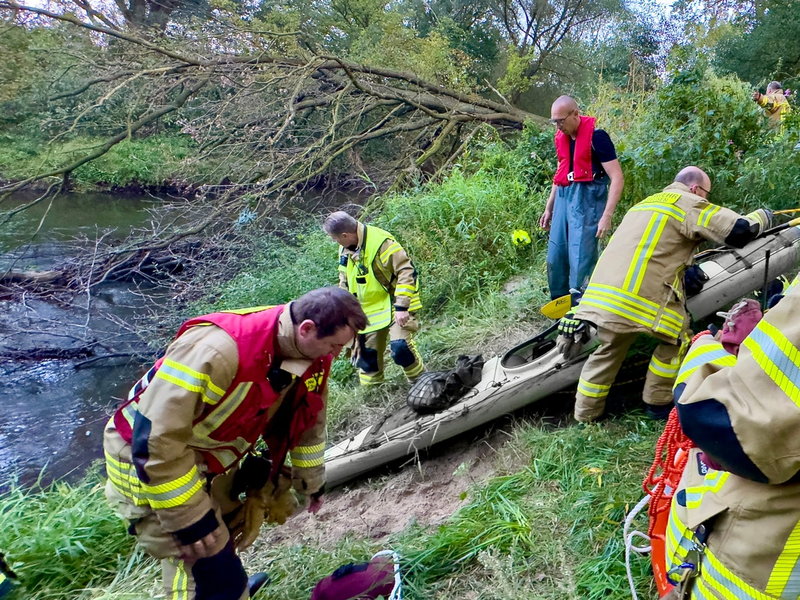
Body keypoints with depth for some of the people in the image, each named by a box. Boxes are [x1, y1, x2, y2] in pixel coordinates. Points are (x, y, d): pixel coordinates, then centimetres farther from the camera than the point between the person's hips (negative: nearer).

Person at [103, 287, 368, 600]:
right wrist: (190, 518, -25)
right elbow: (156, 440, -32)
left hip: (208, 459, 7)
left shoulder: (312, 356, -11)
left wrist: (312, 483, 17)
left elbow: (308, 421, 7)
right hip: (151, 462, -7)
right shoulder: (217, 349, -37)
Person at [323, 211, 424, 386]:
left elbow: (407, 271, -23)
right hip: (368, 311, 7)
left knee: (400, 347, -23)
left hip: (393, 305, -7)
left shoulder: (381, 241, -23)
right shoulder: (345, 249, 4)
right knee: (367, 354, 10)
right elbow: (345, 282, 18)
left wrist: (402, 306, -25)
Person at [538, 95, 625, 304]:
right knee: (555, 257, 8)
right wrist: (549, 208, 25)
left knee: (580, 259, -10)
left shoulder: (596, 136, -10)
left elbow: (617, 178, -13)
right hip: (564, 197, 8)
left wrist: (606, 216, -20)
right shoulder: (561, 137, 12)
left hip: (587, 198, -7)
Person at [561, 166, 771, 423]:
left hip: (602, 290, 8)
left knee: (610, 349, 19)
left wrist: (688, 270, 37)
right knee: (677, 339, 13)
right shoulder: (689, 204, 5)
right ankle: (658, 403, 20)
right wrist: (762, 216, 21)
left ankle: (585, 413, 23)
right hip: (641, 295, -8)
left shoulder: (647, 203, 31)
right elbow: (740, 230, 0)